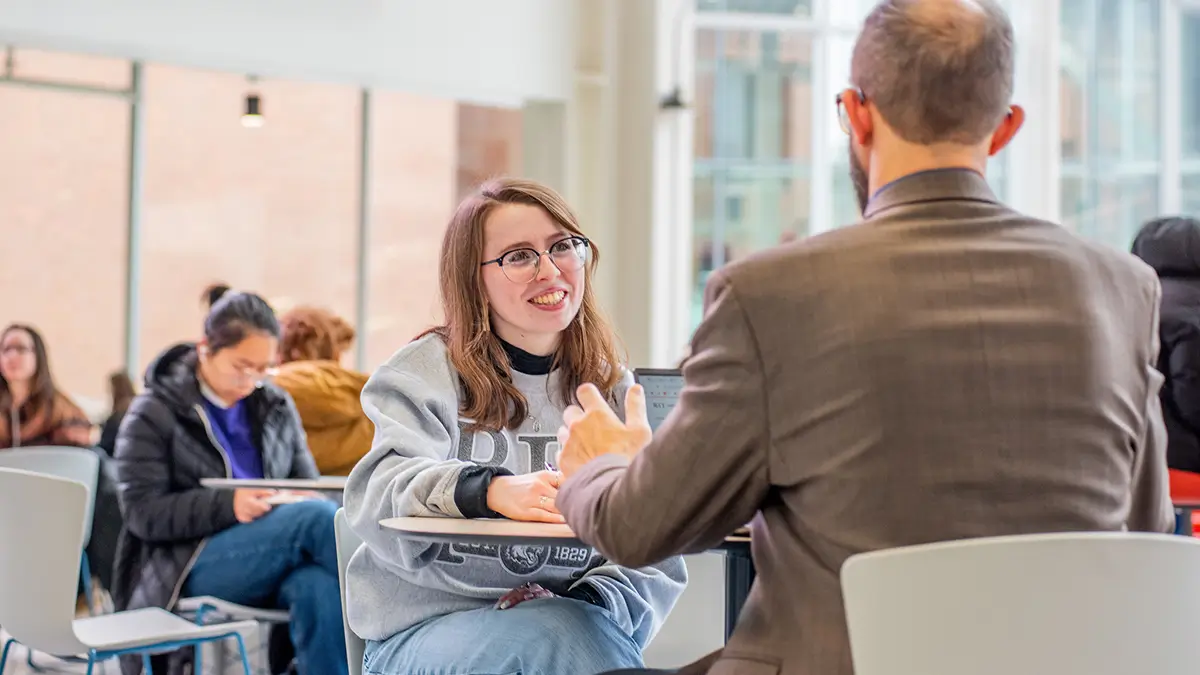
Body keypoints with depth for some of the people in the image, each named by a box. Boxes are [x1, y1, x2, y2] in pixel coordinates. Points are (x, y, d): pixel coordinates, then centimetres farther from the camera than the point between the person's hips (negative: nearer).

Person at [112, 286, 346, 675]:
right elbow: (143, 513, -6)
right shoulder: (153, 414, 2)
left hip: (272, 561, 4)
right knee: (318, 517, -32)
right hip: (192, 567, -4)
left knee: (320, 588, -36)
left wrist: (297, 502, -10)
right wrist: (228, 505, -22)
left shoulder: (277, 406, 16)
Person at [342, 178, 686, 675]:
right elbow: (380, 493, -14)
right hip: (422, 632, -3)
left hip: (571, 627, 3)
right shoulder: (425, 372, 4)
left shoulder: (613, 391, 13)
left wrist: (587, 609, -14)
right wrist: (492, 491, -33)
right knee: (555, 633, -33)